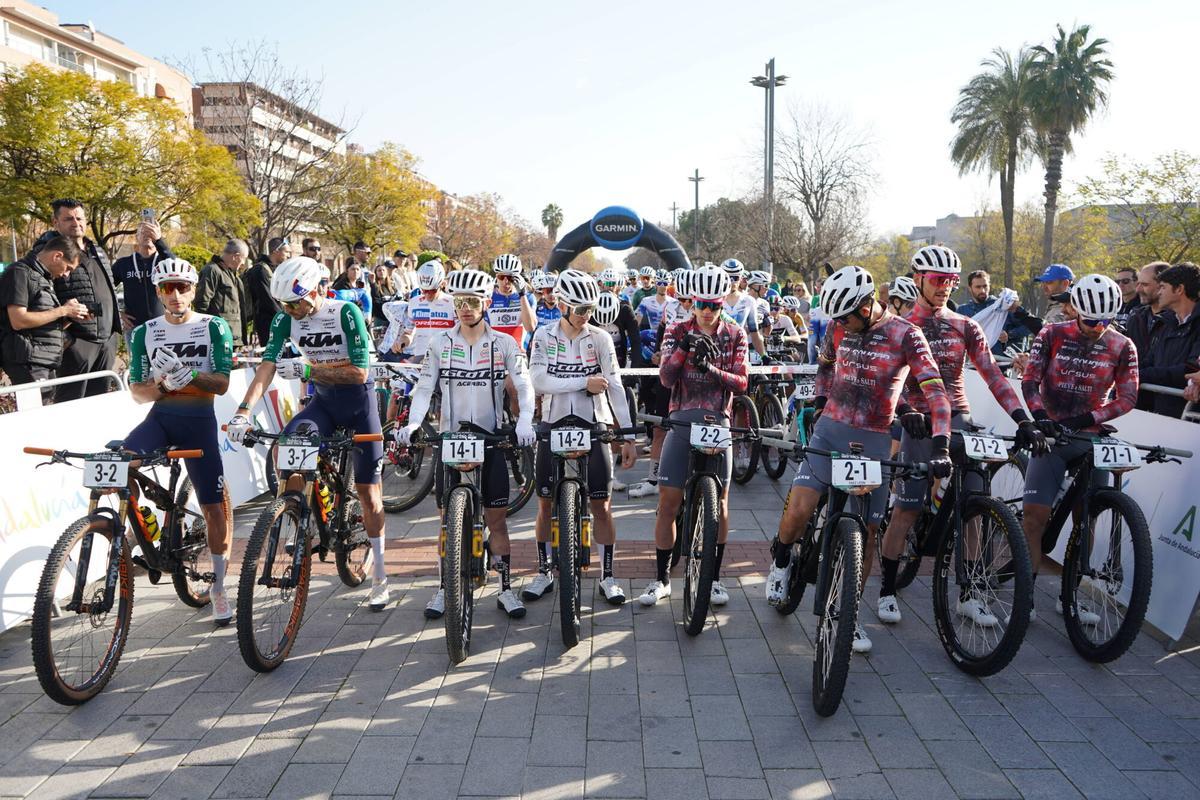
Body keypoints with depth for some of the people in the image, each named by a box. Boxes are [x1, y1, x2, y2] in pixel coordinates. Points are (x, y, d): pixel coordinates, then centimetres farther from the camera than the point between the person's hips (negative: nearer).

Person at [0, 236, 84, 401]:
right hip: (28, 362, -9)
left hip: (47, 362, 9)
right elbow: (18, 321, -19)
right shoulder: (20, 272, -8)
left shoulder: (45, 278, 19)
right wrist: (63, 310, -13)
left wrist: (70, 316, 3)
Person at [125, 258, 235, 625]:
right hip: (160, 416, 2)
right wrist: (161, 382, -19)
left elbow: (222, 384, -9)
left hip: (199, 420, -2)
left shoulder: (214, 327, -1)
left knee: (215, 508, -1)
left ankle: (218, 588, 14)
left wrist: (188, 375, -27)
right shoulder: (144, 333, 6)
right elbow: (138, 392, 3)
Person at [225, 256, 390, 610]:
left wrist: (307, 369, -32)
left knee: (368, 491, 1)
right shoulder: (285, 320, -7)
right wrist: (243, 412, -27)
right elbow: (267, 367, -14)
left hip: (358, 400, -4)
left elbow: (359, 372, -24)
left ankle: (379, 575, 14)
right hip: (323, 400, 4)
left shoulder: (346, 313, -20)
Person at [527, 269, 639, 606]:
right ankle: (543, 572, 25)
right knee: (546, 503, 8)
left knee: (601, 506, 1)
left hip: (594, 427, -1)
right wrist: (585, 381, -18)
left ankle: (607, 576, 15)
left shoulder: (600, 338, -3)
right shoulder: (545, 335, -1)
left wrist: (629, 437, -11)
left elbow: (615, 387, -7)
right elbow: (539, 382, -12)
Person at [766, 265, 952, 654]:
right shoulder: (839, 327, 2)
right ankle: (781, 560, 18)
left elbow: (935, 391, -16)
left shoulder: (905, 335, -9)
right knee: (797, 511, -15)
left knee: (867, 531, 3)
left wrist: (940, 446, -27)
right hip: (831, 431, 2)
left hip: (874, 440, -2)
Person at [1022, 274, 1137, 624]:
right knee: (1035, 513, -10)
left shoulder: (1122, 347, 0)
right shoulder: (1053, 334, -4)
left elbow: (1127, 398, -2)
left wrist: (1086, 419, -17)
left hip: (1090, 437, 2)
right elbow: (1029, 381, -7)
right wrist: (1040, 416, -24)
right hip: (1051, 434, -2)